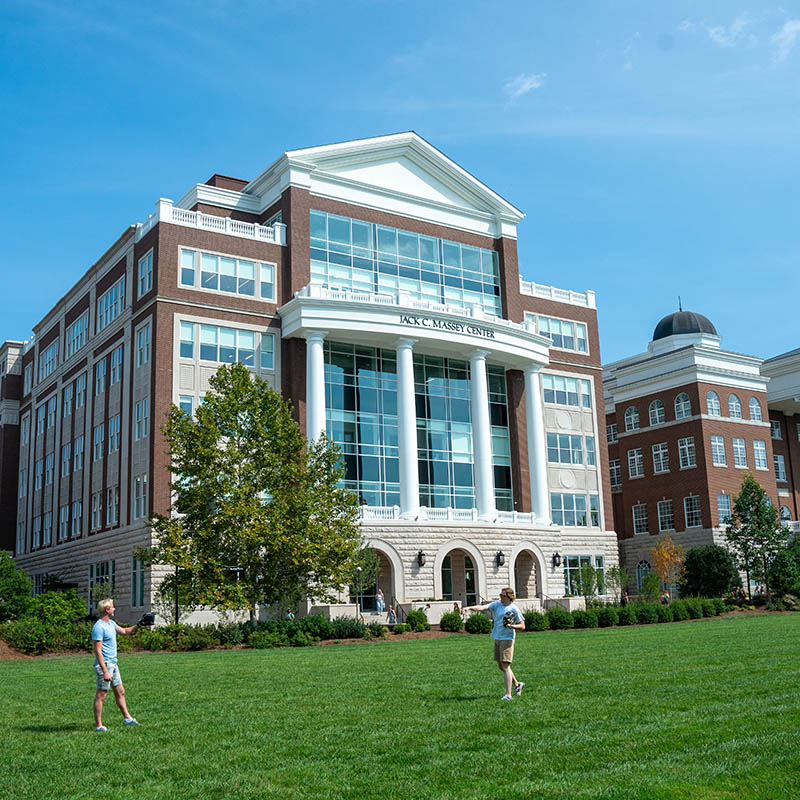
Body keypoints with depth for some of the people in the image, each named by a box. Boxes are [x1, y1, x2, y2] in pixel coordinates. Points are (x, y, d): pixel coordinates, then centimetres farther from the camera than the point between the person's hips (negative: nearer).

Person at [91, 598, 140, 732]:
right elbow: (98, 651, -22)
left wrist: (137, 625, 13)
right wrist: (105, 671, -25)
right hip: (104, 665, -10)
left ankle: (127, 718, 24)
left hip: (113, 664, 10)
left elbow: (125, 632, 28)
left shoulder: (111, 623, 11)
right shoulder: (99, 627, -19)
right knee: (101, 696, -2)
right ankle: (98, 725, 5)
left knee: (120, 692, 15)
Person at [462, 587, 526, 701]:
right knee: (501, 666, 14)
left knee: (505, 666, -11)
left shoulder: (514, 609, -8)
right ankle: (517, 685, 32)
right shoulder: (497, 604, 6)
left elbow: (522, 626, -5)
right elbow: (483, 607, -6)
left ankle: (508, 694, -8)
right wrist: (469, 608, -21)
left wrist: (511, 625, -21)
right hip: (497, 639, 7)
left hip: (507, 639, -6)